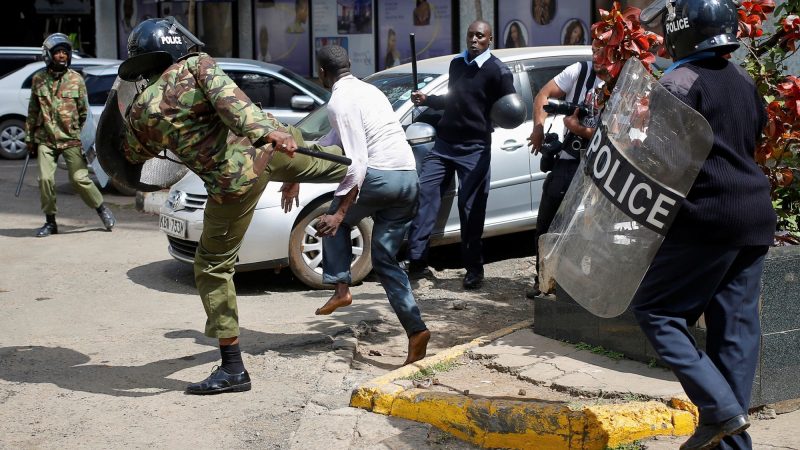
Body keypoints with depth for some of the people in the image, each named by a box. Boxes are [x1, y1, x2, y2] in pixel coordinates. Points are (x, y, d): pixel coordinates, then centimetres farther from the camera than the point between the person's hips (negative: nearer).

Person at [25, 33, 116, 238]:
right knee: (45, 179, -5)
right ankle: (50, 222, 9)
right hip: (45, 140, 2)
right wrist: (29, 138, 12)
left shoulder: (76, 79, 2)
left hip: (71, 139, -1)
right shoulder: (38, 79, 6)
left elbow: (84, 111, 6)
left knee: (79, 178, -5)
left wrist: (84, 136, 6)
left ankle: (102, 209, 16)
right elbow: (32, 112, 12)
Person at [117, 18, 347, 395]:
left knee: (213, 268, 10)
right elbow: (230, 99, -21)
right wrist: (269, 132, -34)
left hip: (234, 182, -1)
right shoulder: (196, 66, -1)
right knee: (321, 161, 35)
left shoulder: (141, 112, 2)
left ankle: (232, 370, 9)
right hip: (267, 148, 2)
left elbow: (135, 156, 21)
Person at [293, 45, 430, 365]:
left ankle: (341, 287, 7)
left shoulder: (339, 102, -7)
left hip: (379, 176, -8)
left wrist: (340, 212, -15)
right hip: (409, 177, 8)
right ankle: (415, 330, 1)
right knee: (385, 259, 11)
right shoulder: (368, 90, 21)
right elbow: (337, 139, 33)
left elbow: (357, 161, -15)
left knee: (334, 222, 21)